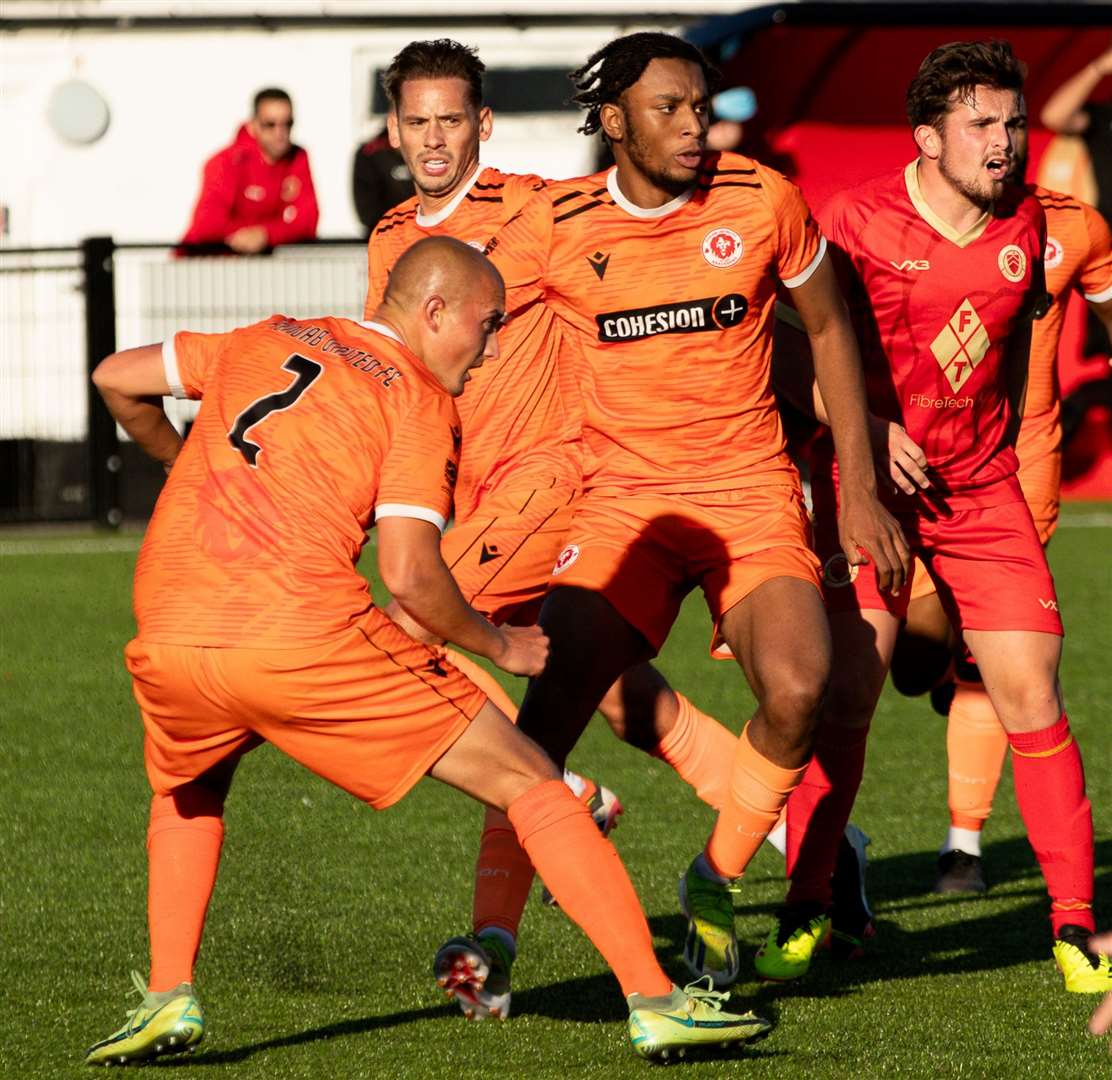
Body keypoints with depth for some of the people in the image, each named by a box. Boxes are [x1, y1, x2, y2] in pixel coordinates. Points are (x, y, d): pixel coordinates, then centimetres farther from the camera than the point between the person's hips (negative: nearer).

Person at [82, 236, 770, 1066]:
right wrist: (499, 644, 14)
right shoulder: (421, 400, 7)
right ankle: (655, 1003, 0)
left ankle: (170, 997, 20)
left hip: (167, 639, 5)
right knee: (531, 786, 6)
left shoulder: (264, 342, 23)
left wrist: (188, 466, 50)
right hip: (303, 635, -5)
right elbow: (409, 576, -4)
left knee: (187, 793, 38)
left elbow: (117, 380, 33)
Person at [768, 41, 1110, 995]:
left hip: (981, 488, 3)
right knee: (843, 695, -11)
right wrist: (868, 430, -18)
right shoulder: (857, 223, -11)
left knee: (1034, 700, -4)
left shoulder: (1026, 226, 3)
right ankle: (806, 916, 4)